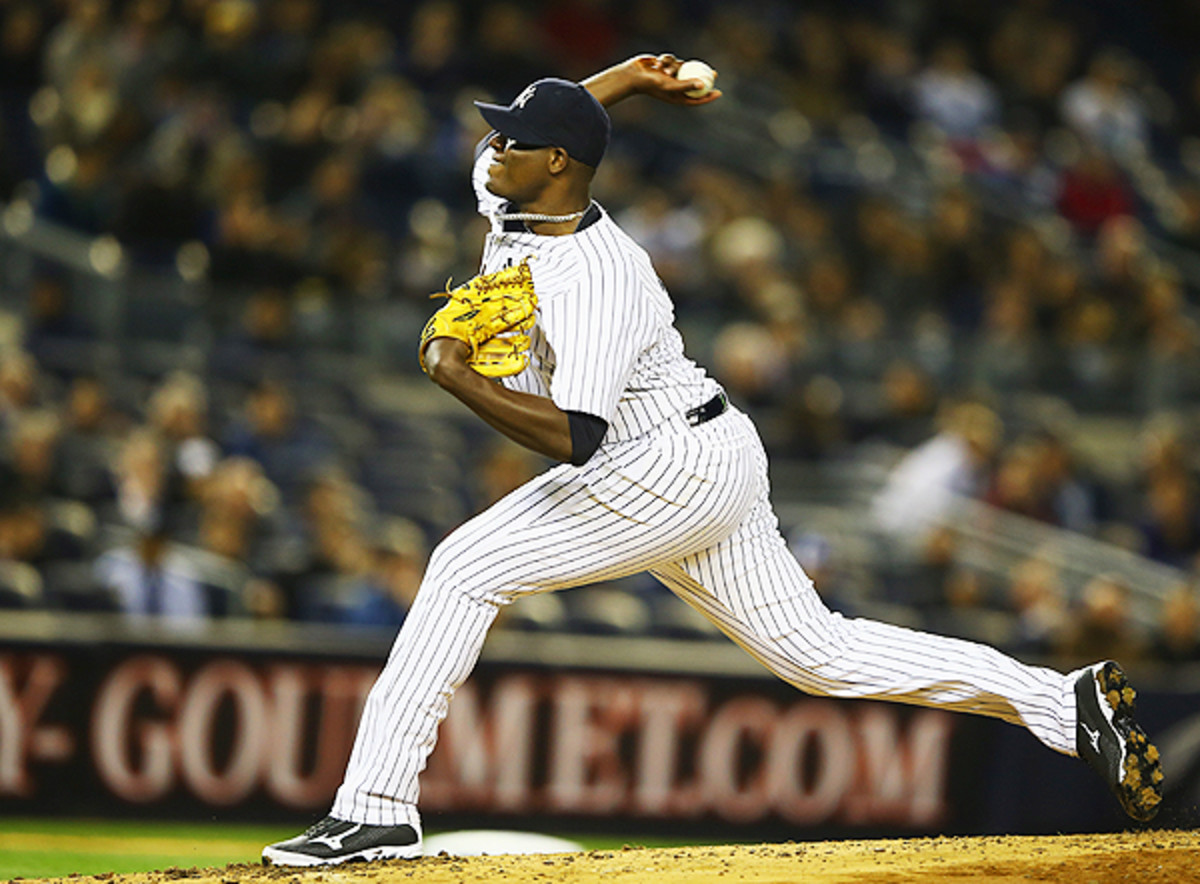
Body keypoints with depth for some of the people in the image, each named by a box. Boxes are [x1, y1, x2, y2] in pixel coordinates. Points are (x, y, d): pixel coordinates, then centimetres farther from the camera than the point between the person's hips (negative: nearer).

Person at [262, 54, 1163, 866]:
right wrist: (627, 78, 14)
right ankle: (1069, 702, 11)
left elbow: (574, 439, -33)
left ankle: (377, 806, -17)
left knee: (468, 567, -16)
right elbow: (533, 132, 26)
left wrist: (456, 375, -31)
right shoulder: (508, 202, 2)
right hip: (701, 470, 11)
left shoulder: (594, 280, -25)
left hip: (677, 466, -10)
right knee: (818, 653, 11)